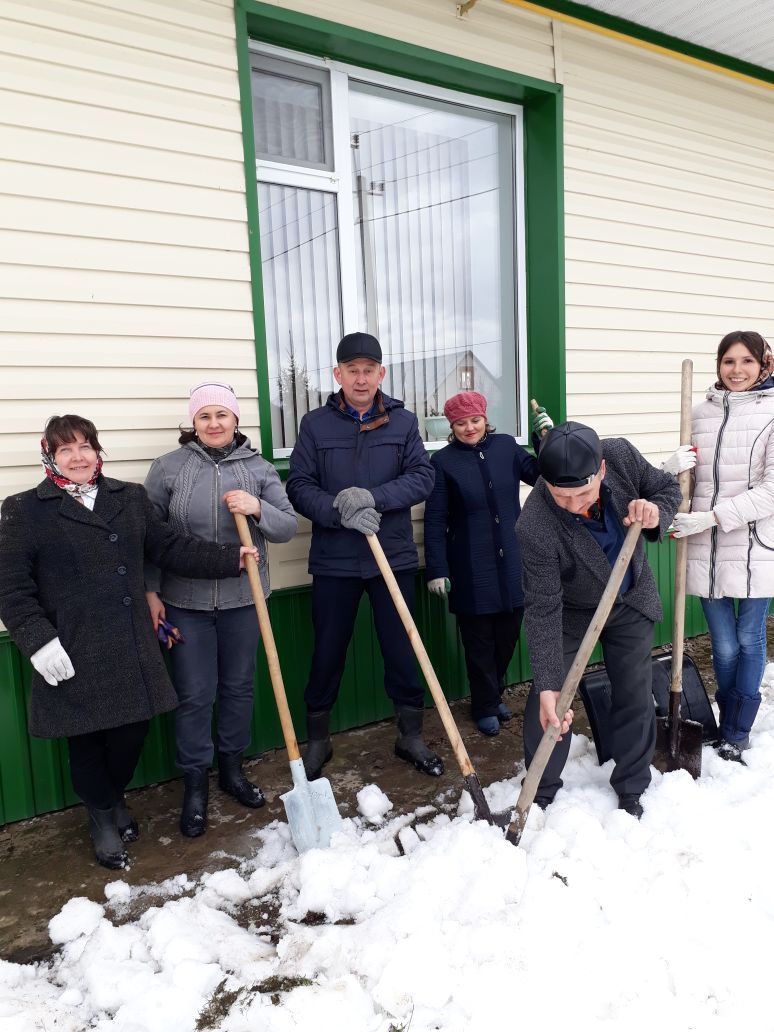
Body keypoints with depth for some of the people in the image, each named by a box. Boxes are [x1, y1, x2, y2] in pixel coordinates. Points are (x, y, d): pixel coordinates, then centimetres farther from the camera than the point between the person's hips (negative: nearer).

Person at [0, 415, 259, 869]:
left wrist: (230, 558, 2)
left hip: (132, 647, 3)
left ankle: (114, 797, 41)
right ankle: (103, 817, 35)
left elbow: (170, 547, 9)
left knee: (133, 729, 10)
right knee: (87, 739, 10)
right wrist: (38, 640, -15)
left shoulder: (131, 497, 9)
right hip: (73, 653, -3)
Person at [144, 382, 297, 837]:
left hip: (243, 598, 2)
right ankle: (196, 783, 22)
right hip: (185, 601, -2)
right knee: (194, 695, 4)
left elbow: (288, 526, 0)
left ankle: (232, 767, 34)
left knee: (239, 687, 14)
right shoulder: (168, 468, -2)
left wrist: (258, 508, -19)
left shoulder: (259, 469, 2)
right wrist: (151, 592, -1)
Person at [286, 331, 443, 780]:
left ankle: (412, 737, 28)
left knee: (402, 650, 10)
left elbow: (422, 477, -5)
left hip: (394, 557, 1)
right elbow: (299, 487, -3)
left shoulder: (403, 421, 4)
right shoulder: (315, 424, 2)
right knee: (328, 654, 10)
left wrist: (372, 498, -19)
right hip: (334, 561, 0)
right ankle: (318, 741, 29)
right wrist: (342, 512, -20)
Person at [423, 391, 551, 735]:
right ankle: (486, 706, 26)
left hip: (512, 564, 4)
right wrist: (436, 570, -11)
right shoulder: (443, 461, -7)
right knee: (479, 641, 8)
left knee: (508, 634, 16)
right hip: (472, 569, -4)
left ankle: (495, 693, 39)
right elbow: (435, 521, -8)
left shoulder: (506, 446, 2)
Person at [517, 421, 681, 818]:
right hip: (570, 612, -3)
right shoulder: (534, 527, -37)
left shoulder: (622, 455, -26)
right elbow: (543, 609, -32)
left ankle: (630, 792, 30)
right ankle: (540, 796, 20)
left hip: (632, 602, 3)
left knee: (635, 697, 9)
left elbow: (667, 487, -6)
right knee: (547, 705, -2)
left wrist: (656, 513, -30)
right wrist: (547, 685, -36)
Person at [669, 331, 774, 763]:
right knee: (724, 646, 12)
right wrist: (670, 468, -11)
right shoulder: (701, 413, 6)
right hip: (707, 548, 3)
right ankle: (733, 727, 34)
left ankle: (735, 734, 27)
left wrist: (712, 516, -20)